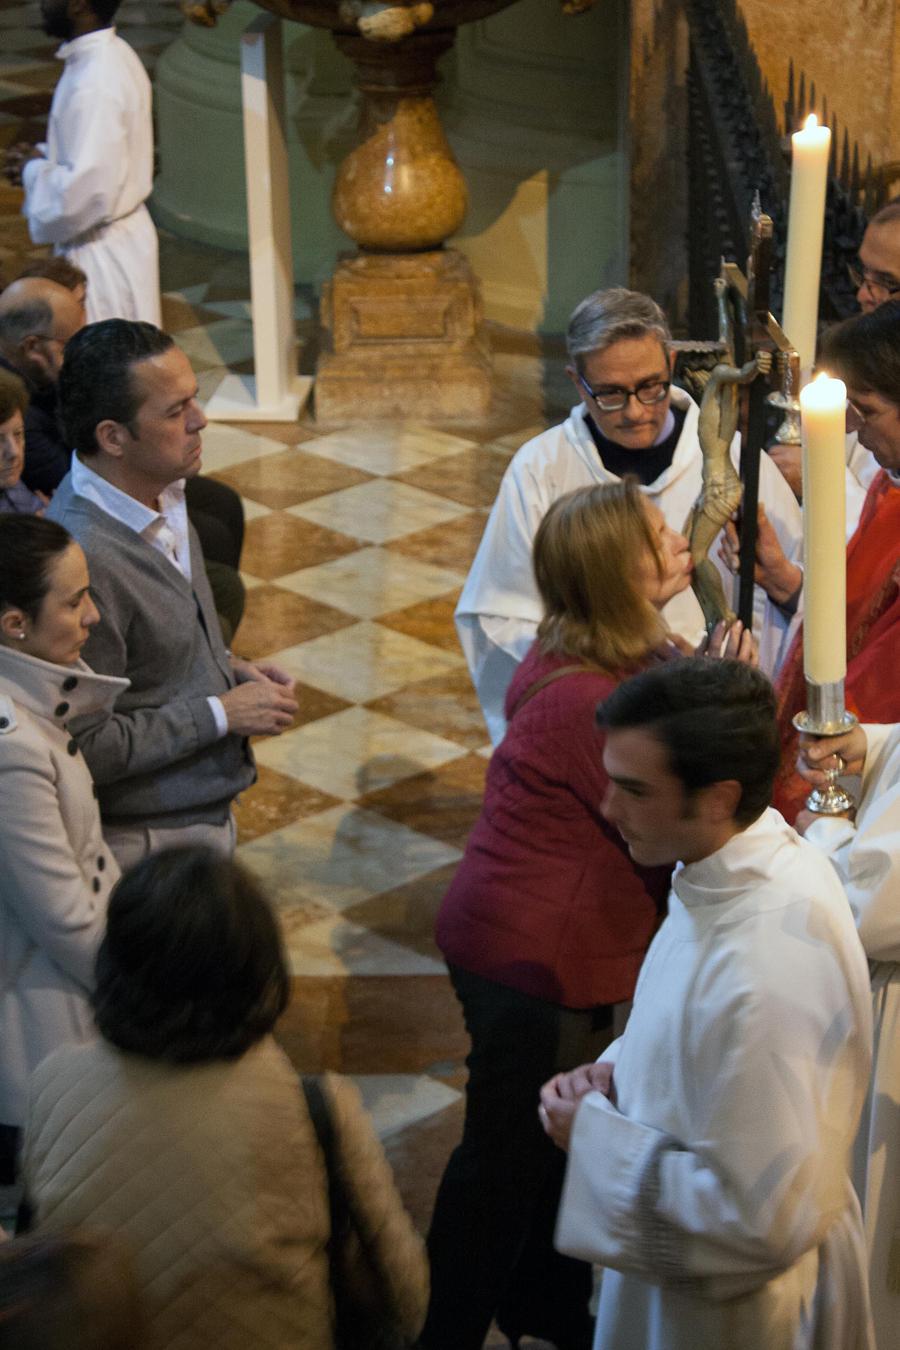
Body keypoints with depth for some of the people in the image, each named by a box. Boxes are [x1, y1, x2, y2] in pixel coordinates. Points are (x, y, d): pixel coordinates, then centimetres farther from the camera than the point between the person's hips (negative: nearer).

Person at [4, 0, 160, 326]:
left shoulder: (94, 87, -27)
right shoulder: (115, 55, 4)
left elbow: (87, 194, -30)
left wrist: (34, 170, -13)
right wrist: (41, 155, 5)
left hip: (101, 254, -10)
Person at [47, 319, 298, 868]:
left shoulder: (161, 496, 0)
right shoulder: (82, 558, -30)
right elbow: (83, 746, -28)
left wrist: (232, 670, 2)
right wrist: (220, 714, -21)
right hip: (147, 840, -9)